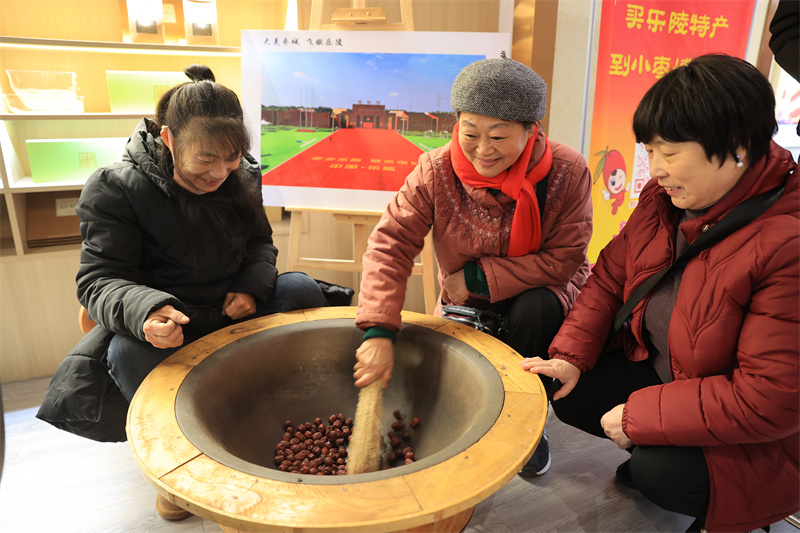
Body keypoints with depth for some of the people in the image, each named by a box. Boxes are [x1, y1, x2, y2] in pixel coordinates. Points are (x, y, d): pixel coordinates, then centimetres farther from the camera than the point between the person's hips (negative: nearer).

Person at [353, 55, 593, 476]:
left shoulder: (566, 171, -19)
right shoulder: (435, 171, -18)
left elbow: (564, 258, -19)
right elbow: (389, 245, -23)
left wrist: (478, 277, -24)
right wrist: (379, 331, -35)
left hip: (541, 293, -1)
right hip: (466, 304, 1)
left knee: (535, 308, -33)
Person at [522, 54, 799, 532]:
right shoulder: (664, 197, -8)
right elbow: (610, 277, 0)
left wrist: (641, 415, -24)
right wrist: (570, 356, -12)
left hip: (755, 433, -6)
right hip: (656, 365, 7)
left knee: (661, 472, -25)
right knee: (570, 397, -5)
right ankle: (659, 451, 20)